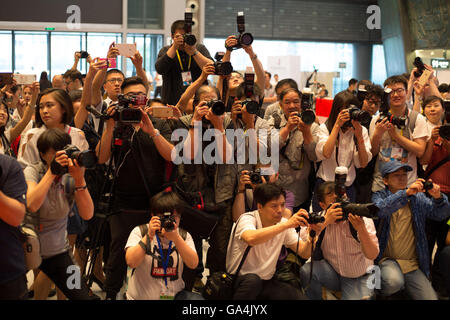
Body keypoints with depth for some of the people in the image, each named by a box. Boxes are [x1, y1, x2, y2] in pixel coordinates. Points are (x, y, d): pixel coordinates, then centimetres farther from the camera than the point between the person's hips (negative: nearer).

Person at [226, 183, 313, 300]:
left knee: (297, 296, -20)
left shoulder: (284, 223, -1)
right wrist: (287, 224, -42)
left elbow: (303, 253, -5)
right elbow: (251, 238, -41)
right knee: (253, 280, -36)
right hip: (239, 280, -4)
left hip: (266, 281, 4)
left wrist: (311, 238, -27)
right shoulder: (247, 219, -17)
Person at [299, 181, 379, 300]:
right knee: (306, 270, -25)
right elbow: (302, 240, -23)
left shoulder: (363, 219, -11)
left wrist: (361, 230, -35)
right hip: (332, 274, 2)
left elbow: (372, 255, -19)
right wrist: (325, 221, -31)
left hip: (359, 278, -2)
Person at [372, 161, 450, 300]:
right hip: (386, 260, -3)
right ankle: (379, 294, 0)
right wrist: (406, 193, -31)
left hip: (413, 264, 3)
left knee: (430, 297, -12)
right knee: (394, 281, -33)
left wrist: (438, 197, -18)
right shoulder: (379, 196, 3)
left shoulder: (418, 197, 12)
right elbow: (380, 210, -21)